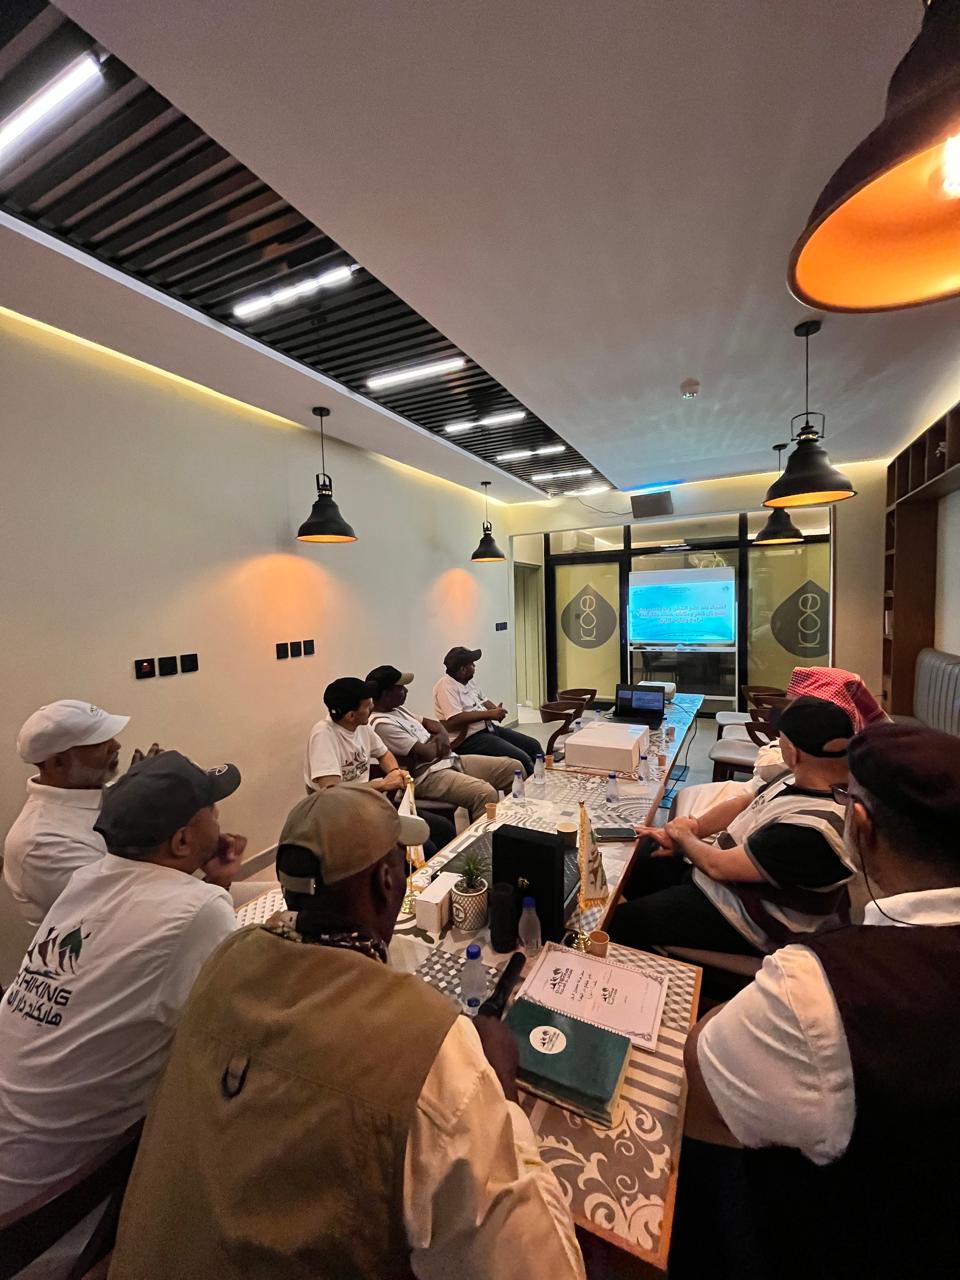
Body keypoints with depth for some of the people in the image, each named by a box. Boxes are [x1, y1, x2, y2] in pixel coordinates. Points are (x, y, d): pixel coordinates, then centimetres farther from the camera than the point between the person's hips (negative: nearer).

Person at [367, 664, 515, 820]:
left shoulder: (397, 709, 15)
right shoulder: (381, 724, -16)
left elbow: (432, 723, 22)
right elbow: (428, 753, -19)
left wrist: (443, 735, -2)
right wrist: (435, 741, 3)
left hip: (450, 760, 10)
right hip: (427, 775, -10)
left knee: (512, 767, 4)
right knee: (486, 794, -33)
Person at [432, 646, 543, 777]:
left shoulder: (468, 681, 13)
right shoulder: (446, 686, -16)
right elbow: (454, 720, -27)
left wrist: (497, 710, -1)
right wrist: (489, 714, -20)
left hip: (489, 728, 10)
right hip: (470, 739, -10)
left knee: (534, 745, 6)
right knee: (522, 759, -22)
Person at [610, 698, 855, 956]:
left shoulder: (814, 828, -35)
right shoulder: (807, 779, -6)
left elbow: (718, 865, -27)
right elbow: (745, 803, 9)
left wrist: (683, 835, -6)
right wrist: (693, 828, -2)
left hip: (741, 919, -9)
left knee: (615, 924, -8)